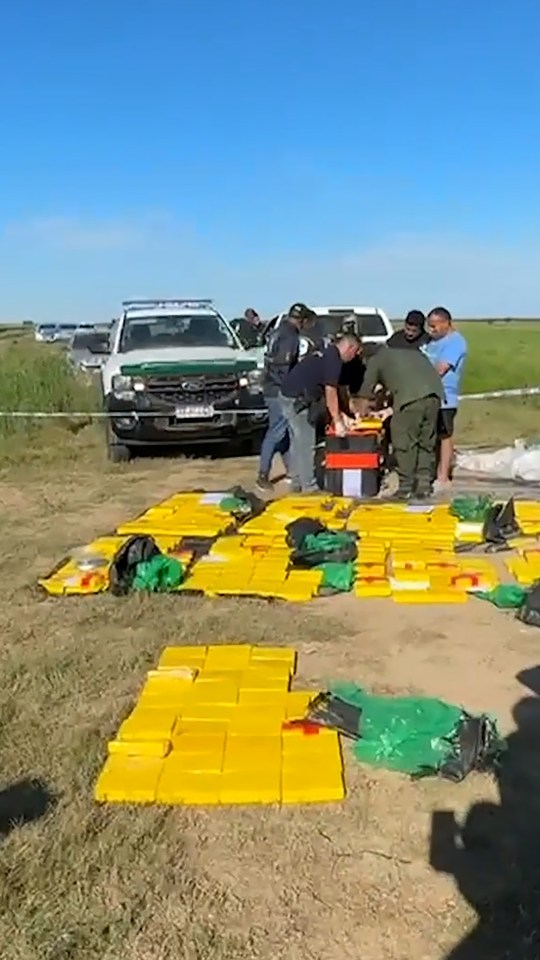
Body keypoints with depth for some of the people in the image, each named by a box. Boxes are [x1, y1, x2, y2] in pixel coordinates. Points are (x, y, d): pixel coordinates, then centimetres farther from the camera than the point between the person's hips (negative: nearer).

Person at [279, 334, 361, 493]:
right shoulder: (334, 359, -13)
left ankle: (297, 481, 25)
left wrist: (340, 414, 17)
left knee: (298, 442, 17)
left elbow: (326, 390, 19)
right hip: (297, 400, -10)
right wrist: (337, 421, -10)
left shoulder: (326, 354, 17)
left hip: (289, 395, 10)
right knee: (306, 444, -3)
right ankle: (309, 486, 3)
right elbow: (330, 392, -15)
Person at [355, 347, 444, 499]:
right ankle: (424, 486, 17)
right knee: (427, 441, 15)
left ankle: (406, 487, 6)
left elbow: (365, 398, 25)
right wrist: (391, 410, 47)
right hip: (434, 391, 6)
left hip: (410, 395, -5)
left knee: (404, 443, 4)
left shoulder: (376, 360, 23)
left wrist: (360, 415, 42)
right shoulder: (411, 353, 38)